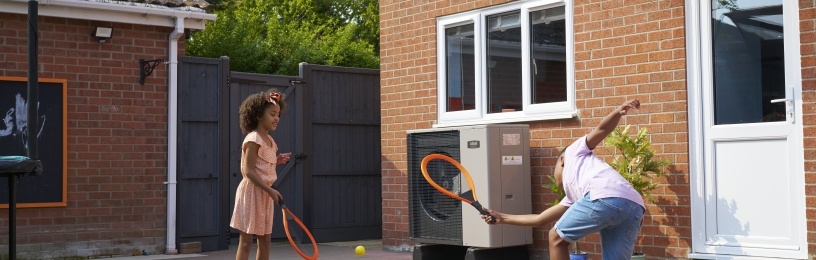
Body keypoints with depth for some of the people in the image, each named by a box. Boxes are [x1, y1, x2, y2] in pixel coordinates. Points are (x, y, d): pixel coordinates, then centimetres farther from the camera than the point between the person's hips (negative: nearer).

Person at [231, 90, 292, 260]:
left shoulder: (269, 140, 12)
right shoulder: (253, 140, -16)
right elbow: (249, 171, -21)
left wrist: (277, 161, 4)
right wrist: (270, 190, -23)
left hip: (264, 194, 9)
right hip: (252, 193, -9)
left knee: (265, 240, 11)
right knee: (246, 241, -6)